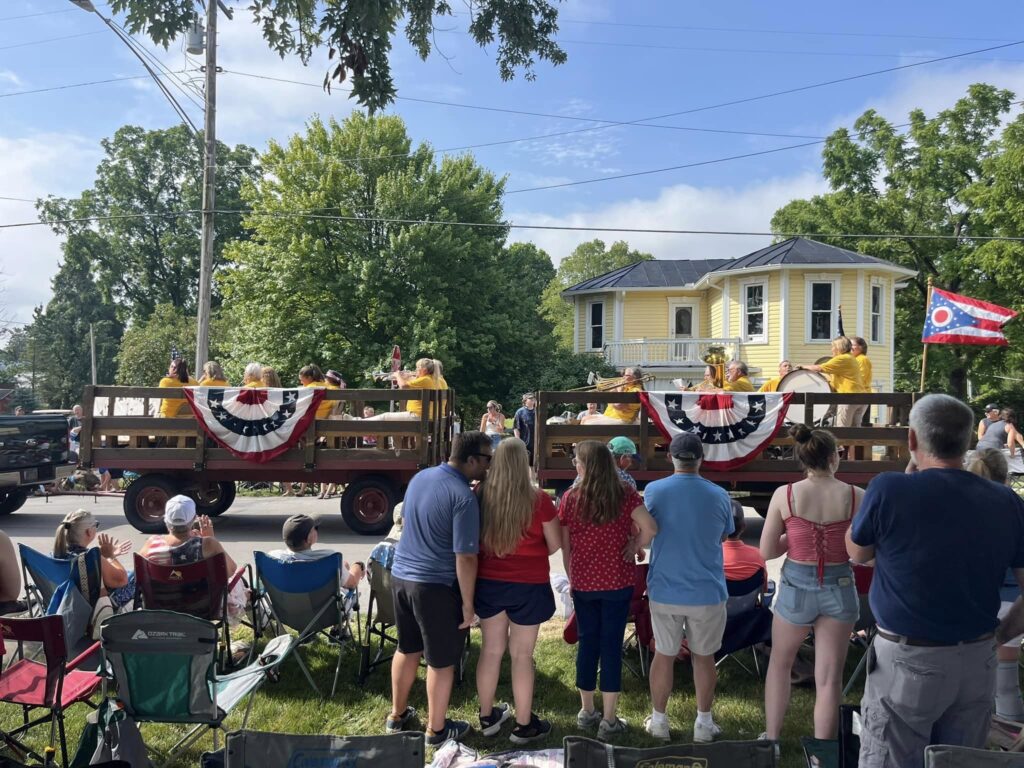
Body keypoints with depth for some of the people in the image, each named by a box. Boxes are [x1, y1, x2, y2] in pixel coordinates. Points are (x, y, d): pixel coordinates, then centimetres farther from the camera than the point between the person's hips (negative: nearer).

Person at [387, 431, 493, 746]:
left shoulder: (420, 477, 2)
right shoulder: (464, 498, -22)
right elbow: (465, 558, -21)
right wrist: (468, 604, -13)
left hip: (401, 575, 7)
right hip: (436, 586, -7)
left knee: (407, 649, 23)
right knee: (441, 660, 11)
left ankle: (397, 716, 38)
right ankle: (437, 730, 25)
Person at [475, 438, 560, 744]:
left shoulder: (480, 495, -8)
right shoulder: (539, 500, -15)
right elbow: (555, 544, -5)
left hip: (488, 583, 3)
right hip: (528, 586, -3)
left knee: (491, 649, 16)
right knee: (522, 654, 8)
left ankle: (487, 717, 32)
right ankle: (524, 725, 22)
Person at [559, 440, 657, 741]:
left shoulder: (570, 498, -6)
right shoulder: (624, 494, -8)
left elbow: (564, 546, 0)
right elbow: (650, 528, -18)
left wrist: (571, 578, 12)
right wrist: (633, 549, -1)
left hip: (583, 583, 1)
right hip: (617, 582, -1)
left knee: (587, 643, 14)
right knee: (611, 646, 5)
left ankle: (586, 712, 28)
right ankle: (609, 720, 12)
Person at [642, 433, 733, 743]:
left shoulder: (653, 491, -10)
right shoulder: (719, 495, -8)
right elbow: (723, 537, 6)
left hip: (665, 591, 0)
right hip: (707, 592, 0)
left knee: (663, 655, 14)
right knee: (703, 657, 15)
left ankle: (659, 721, 26)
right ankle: (703, 724, 26)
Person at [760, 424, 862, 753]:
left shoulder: (785, 494, -10)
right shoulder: (856, 496, -8)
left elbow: (767, 552, -7)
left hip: (796, 586, 0)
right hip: (838, 588, 0)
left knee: (780, 663, 23)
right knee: (829, 679, 10)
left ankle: (771, 739, 31)